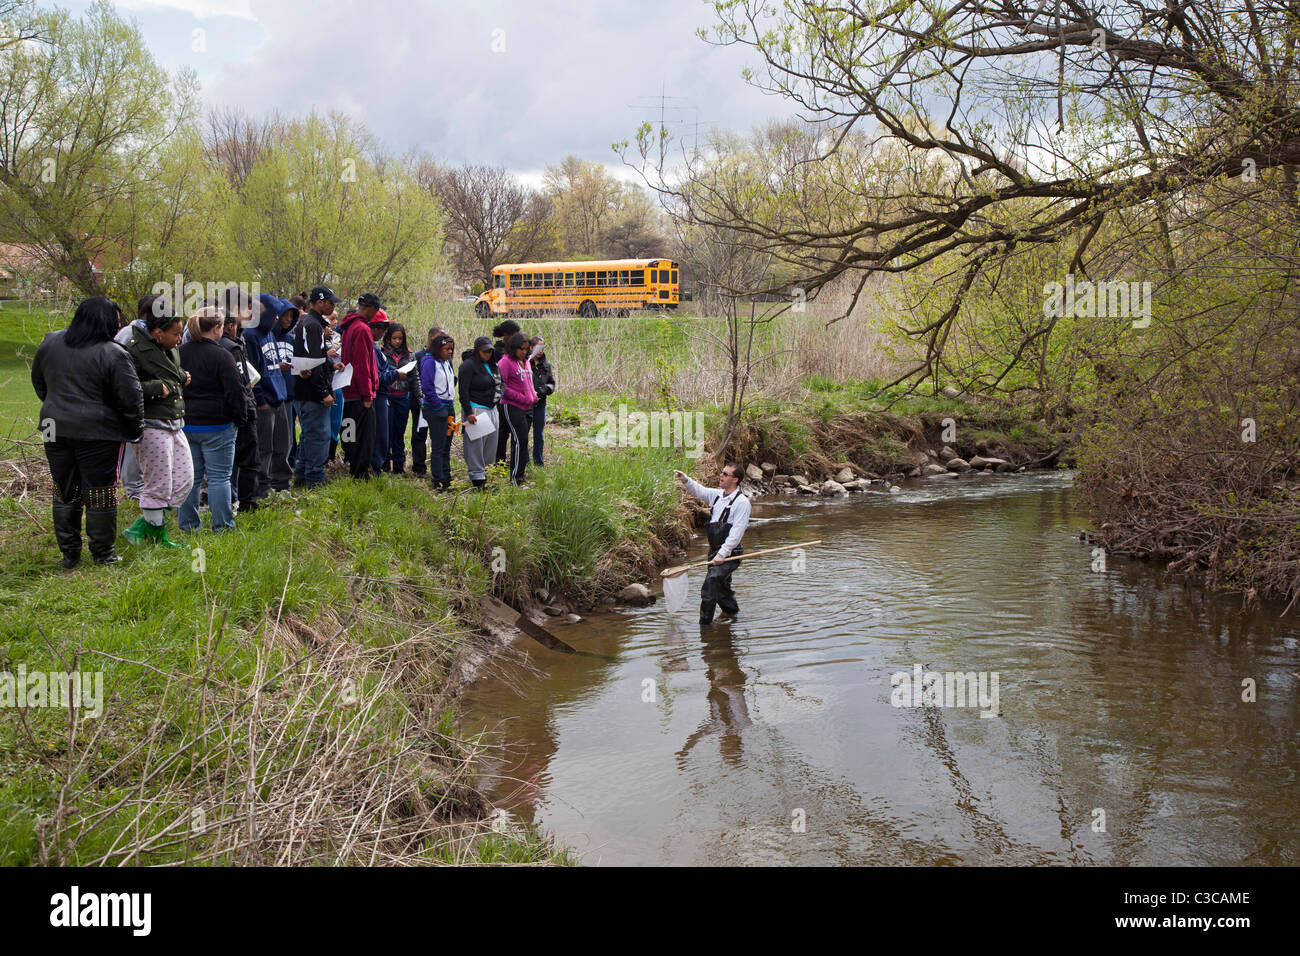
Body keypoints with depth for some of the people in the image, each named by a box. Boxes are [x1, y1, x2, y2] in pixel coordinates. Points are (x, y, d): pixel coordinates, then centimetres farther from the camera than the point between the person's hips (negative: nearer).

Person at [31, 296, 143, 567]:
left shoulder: (50, 343, 4)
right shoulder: (113, 354, -15)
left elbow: (38, 382, 18)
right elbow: (130, 398, -13)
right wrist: (135, 430, 1)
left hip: (56, 430, 5)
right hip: (98, 433, -5)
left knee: (65, 491, 15)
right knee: (100, 493, 5)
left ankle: (69, 553, 21)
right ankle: (103, 554, 14)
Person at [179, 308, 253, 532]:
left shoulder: (180, 353, 5)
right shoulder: (221, 356, -14)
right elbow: (235, 391, -14)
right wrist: (242, 418, -1)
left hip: (185, 424, 6)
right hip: (216, 425, -6)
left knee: (191, 476, 13)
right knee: (219, 476, 1)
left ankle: (188, 524, 17)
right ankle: (222, 525, 4)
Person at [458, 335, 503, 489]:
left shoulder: (492, 365, 14)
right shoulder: (468, 365, -11)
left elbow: (499, 384, 27)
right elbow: (463, 391, -15)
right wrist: (468, 413, -20)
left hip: (492, 410, 8)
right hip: (476, 410, -8)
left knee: (491, 443, 9)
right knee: (476, 444, -6)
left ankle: (482, 469, 20)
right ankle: (477, 476, -4)